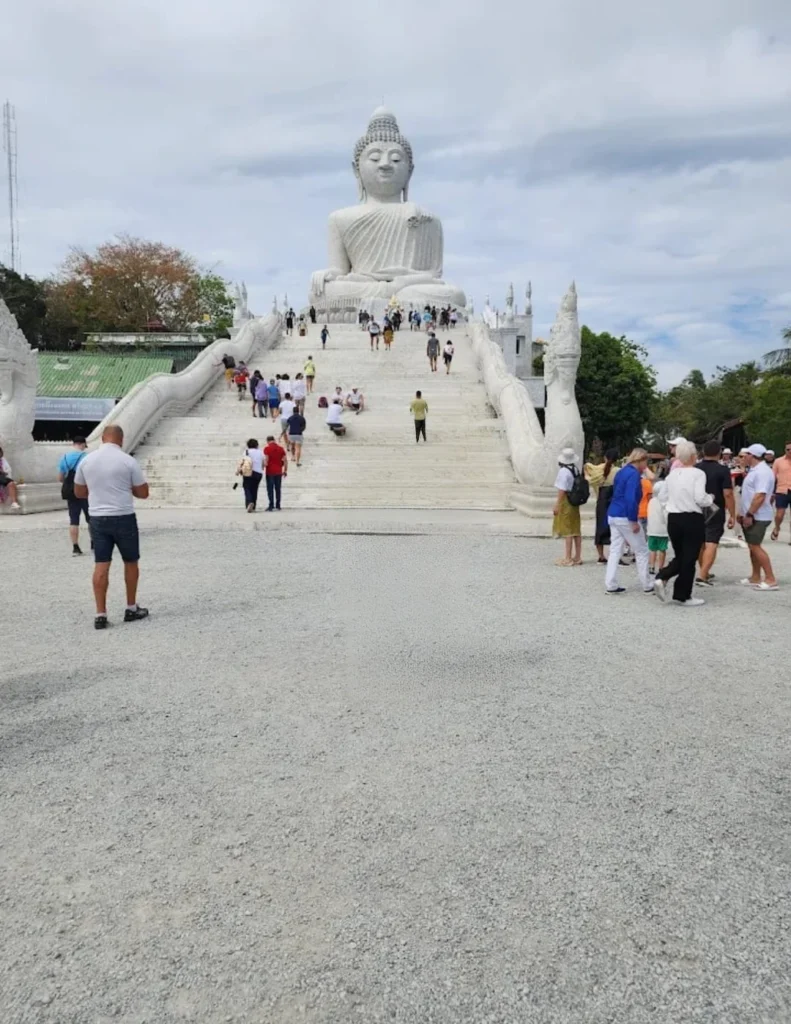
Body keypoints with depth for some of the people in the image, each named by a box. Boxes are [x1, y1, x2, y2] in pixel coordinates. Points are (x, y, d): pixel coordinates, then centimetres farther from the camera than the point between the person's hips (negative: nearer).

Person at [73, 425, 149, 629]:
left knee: (101, 566, 4)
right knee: (131, 562, 13)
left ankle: (100, 614, 1)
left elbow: (79, 493, 13)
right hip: (124, 518, -3)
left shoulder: (86, 460, 3)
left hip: (97, 518, 3)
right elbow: (143, 493, -3)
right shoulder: (128, 461, -9)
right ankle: (131, 609, 21)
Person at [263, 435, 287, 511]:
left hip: (270, 472, -4)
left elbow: (265, 460, -14)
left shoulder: (267, 449, -6)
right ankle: (278, 506, 12)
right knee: (278, 489, 10)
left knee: (270, 489, 0)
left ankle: (271, 506, -3)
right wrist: (285, 470, 12)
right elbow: (285, 461, 5)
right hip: (279, 472, 4)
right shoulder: (281, 448, 6)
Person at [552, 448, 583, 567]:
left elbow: (562, 490, -19)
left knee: (567, 530, -4)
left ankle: (568, 558, 0)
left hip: (565, 502, -8)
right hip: (575, 502, 8)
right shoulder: (576, 470, 7)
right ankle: (577, 557, 19)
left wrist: (557, 505, -16)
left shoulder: (563, 471, -16)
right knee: (576, 530, 12)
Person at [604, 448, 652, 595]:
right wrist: (634, 521, -20)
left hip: (613, 515, 9)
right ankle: (646, 586, 11)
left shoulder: (621, 472, 14)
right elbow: (631, 499, -22)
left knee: (615, 551, 8)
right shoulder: (634, 474, -14)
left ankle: (611, 585, 6)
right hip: (625, 517, -9)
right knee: (642, 551, 5)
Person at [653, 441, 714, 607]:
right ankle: (683, 596, 10)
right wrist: (711, 499, 1)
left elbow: (663, 498, 13)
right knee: (689, 558, 5)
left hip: (673, 518, 6)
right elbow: (700, 498, -18)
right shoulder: (698, 473, -10)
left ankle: (661, 578, -4)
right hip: (692, 519, -5)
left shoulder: (671, 474, 7)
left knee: (679, 556, 18)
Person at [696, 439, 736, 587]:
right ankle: (702, 576, -14)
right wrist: (732, 515, -10)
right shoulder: (722, 470, -11)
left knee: (700, 543, 16)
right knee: (711, 544, -5)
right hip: (715, 512, -5)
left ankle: (705, 572, 29)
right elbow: (728, 494, -15)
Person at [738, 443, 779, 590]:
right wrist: (744, 514, 20)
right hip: (751, 516, 10)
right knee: (752, 547, 13)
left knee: (755, 546, -10)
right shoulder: (754, 470, 14)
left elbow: (760, 496, -26)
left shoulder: (762, 472, -19)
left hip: (757, 517, -10)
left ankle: (771, 580, -7)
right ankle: (755, 578, 19)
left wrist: (749, 515, -25)